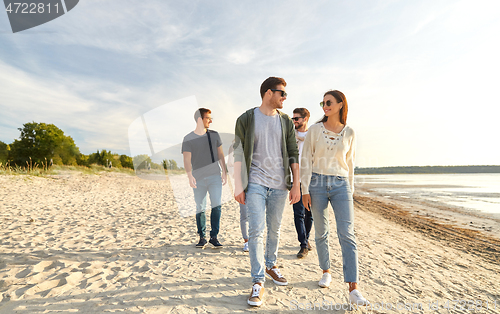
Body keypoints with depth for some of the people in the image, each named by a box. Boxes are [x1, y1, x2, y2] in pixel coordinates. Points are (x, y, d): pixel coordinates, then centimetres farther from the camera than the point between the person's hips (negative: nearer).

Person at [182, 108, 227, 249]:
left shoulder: (214, 135, 11)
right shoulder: (188, 139, 3)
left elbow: (220, 155, 14)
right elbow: (187, 159, -2)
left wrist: (225, 172, 11)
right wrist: (190, 176, -15)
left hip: (215, 176, 2)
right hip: (198, 178, -1)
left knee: (217, 205, -7)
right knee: (200, 208, 4)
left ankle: (214, 237, 6)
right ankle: (202, 237, 18)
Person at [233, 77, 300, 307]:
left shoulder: (286, 122, 9)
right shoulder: (246, 120, 0)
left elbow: (294, 154, 8)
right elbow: (238, 154, -2)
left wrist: (296, 184, 2)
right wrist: (238, 186, -7)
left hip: (279, 184, 4)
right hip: (255, 183, -3)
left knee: (274, 229, 14)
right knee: (256, 230, -7)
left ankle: (271, 265, 36)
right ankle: (258, 281, 6)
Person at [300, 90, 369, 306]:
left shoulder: (349, 133, 6)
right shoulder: (315, 129, 1)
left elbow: (349, 163, 13)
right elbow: (306, 160, -1)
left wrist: (350, 190, 12)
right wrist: (305, 189, -6)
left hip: (340, 185, 1)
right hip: (317, 183, 0)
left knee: (347, 234, -7)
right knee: (321, 232, 9)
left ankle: (353, 289, -1)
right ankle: (326, 272, 31)